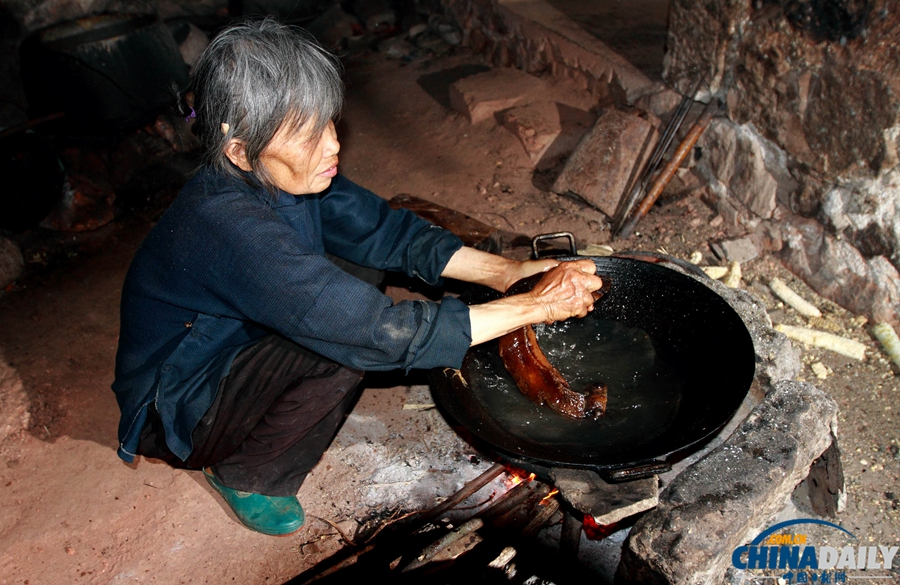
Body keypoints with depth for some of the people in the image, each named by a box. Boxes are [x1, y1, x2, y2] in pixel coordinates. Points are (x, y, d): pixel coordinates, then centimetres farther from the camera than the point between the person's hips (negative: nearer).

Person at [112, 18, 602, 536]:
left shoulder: (286, 175, -13)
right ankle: (245, 475, -2)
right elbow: (381, 333, -38)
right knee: (345, 342, -28)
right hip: (176, 420, -7)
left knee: (350, 295, -6)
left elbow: (388, 232, -6)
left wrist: (505, 272, -18)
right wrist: (535, 306, -32)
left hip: (232, 350, 7)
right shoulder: (229, 227, -37)